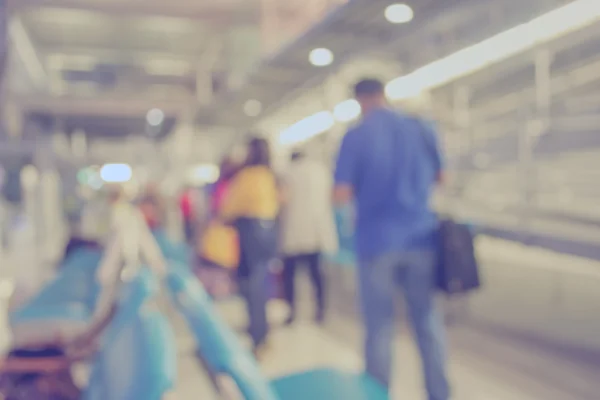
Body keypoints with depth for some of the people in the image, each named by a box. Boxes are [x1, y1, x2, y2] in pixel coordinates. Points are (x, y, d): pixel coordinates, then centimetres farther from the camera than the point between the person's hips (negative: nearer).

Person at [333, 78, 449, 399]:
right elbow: (438, 177, 15)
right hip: (420, 238, 3)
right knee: (427, 320, 13)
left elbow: (341, 196, -10)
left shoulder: (356, 137, -7)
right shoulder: (421, 128, 3)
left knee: (380, 327, 7)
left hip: (378, 241, -3)